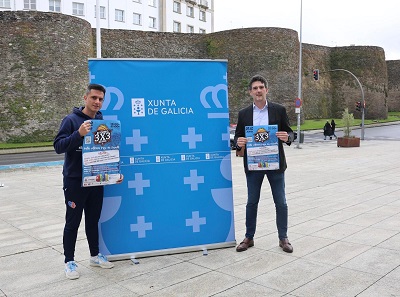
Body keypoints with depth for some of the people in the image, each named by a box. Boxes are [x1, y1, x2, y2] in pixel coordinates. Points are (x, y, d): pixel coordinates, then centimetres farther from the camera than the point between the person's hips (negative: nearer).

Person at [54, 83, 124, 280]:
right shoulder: (71, 120, -8)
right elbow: (58, 146, -15)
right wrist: (79, 134, -29)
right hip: (74, 181, -4)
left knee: (93, 221, 15)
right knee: (73, 222, 5)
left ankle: (95, 256, 29)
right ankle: (69, 261, 18)